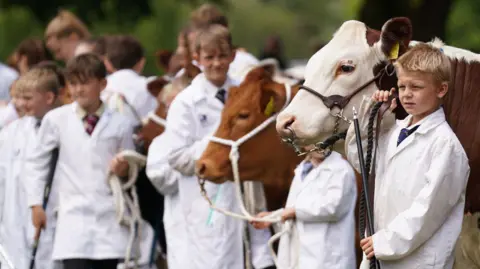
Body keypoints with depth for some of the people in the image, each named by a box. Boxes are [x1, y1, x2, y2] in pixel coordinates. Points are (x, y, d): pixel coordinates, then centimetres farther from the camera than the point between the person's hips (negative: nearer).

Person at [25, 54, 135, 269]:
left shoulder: (120, 124, 3)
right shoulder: (56, 120, 2)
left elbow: (130, 171, 13)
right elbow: (36, 162, 11)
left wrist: (123, 170, -10)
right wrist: (35, 204, 7)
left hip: (111, 219, 1)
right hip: (74, 217, -1)